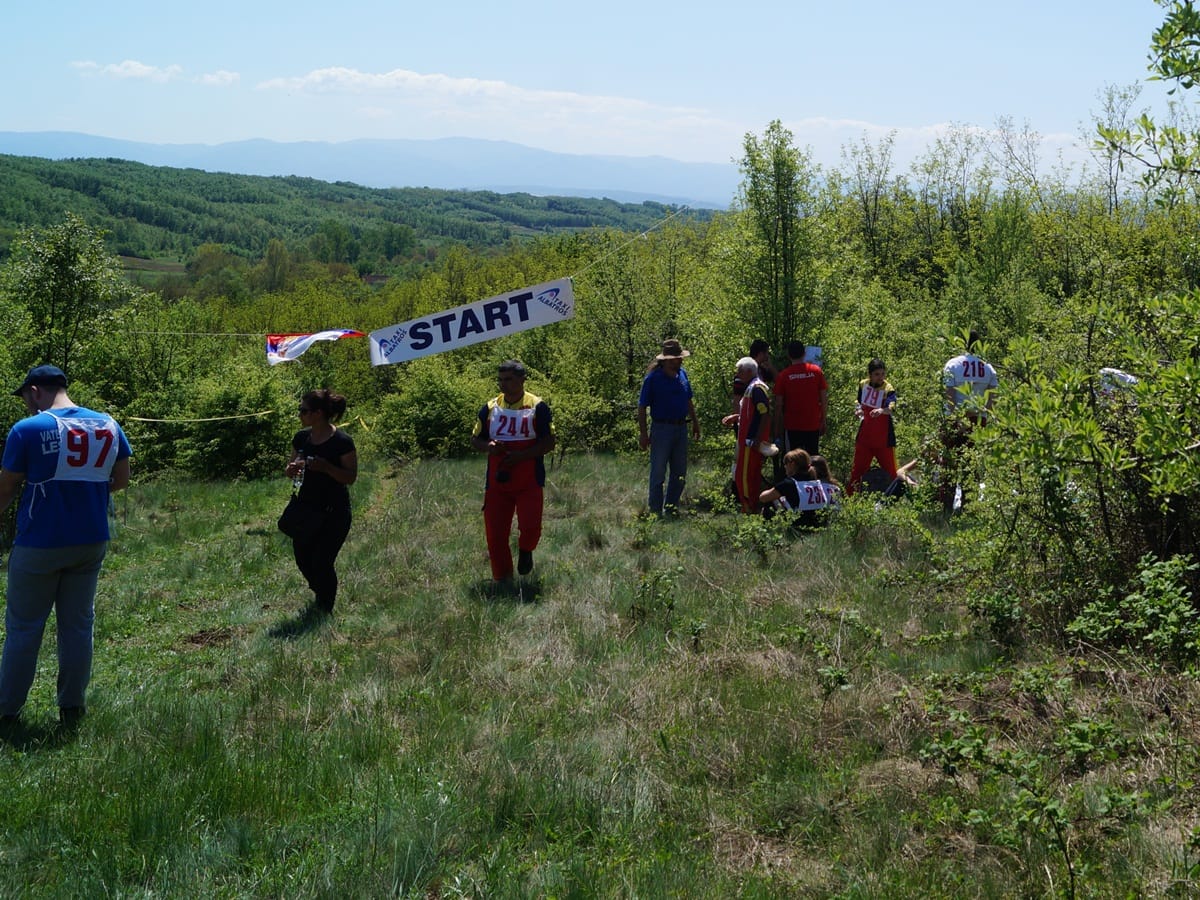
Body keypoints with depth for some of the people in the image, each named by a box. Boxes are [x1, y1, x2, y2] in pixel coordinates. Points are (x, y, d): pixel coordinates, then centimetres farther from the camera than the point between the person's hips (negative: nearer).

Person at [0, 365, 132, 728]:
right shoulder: (108, 425, 2)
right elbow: (122, 480, 9)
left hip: (40, 545, -4)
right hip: (91, 542, 4)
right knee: (78, 623, 12)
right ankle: (73, 706, 16)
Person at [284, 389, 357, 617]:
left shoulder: (342, 442, -14)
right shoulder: (301, 438, 4)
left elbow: (351, 477, -12)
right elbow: (292, 469, 14)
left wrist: (326, 467, -27)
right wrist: (292, 469, -10)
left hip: (334, 511, -6)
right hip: (306, 506, 6)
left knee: (321, 562, -8)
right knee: (302, 559, 9)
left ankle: (325, 610, 14)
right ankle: (320, 597, 37)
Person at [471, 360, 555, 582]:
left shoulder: (537, 407, -2)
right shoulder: (490, 407, 9)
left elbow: (549, 442, -5)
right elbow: (475, 439, 14)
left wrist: (521, 455, -18)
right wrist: (488, 446, -10)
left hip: (529, 482, -3)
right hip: (497, 482, 3)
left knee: (530, 526, -15)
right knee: (495, 532, 1)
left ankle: (525, 552, 21)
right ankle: (502, 579, 16)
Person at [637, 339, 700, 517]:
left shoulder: (682, 374, 7)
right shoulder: (653, 378, -12)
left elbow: (689, 401, 19)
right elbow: (642, 407, -10)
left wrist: (695, 422, 18)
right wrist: (643, 433, -13)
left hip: (681, 428, 6)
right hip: (662, 429, -6)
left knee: (680, 473, 11)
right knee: (658, 472, 0)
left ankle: (671, 507, 22)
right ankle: (656, 510, 7)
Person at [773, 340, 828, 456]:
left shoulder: (783, 376, -6)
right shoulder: (817, 371, -1)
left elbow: (778, 404, -5)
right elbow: (824, 399, 2)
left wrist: (777, 426, 5)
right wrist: (823, 421, 11)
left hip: (791, 426, -2)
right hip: (813, 425, 2)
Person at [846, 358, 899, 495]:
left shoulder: (888, 389, -15)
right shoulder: (863, 385, 0)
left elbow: (892, 408, -33)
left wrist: (882, 410, -54)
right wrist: (858, 408, -2)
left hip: (883, 437, -4)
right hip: (864, 436, 4)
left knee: (890, 469, 2)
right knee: (858, 468, 10)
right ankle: (849, 495, 20)